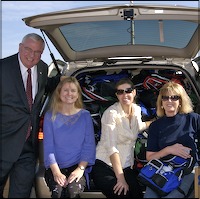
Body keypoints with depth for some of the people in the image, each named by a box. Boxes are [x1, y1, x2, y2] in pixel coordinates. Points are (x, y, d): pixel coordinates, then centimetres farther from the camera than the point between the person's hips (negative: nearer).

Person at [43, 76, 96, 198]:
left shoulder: (85, 115, 6)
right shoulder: (50, 116, 5)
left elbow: (89, 145, 2)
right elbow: (48, 146, -2)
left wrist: (81, 168, -14)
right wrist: (56, 172, -15)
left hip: (78, 167, 0)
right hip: (56, 168, 0)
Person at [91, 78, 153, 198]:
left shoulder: (137, 110, 5)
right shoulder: (111, 113, -14)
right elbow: (111, 147, -21)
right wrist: (120, 179, -25)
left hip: (126, 167, 6)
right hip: (104, 166, -5)